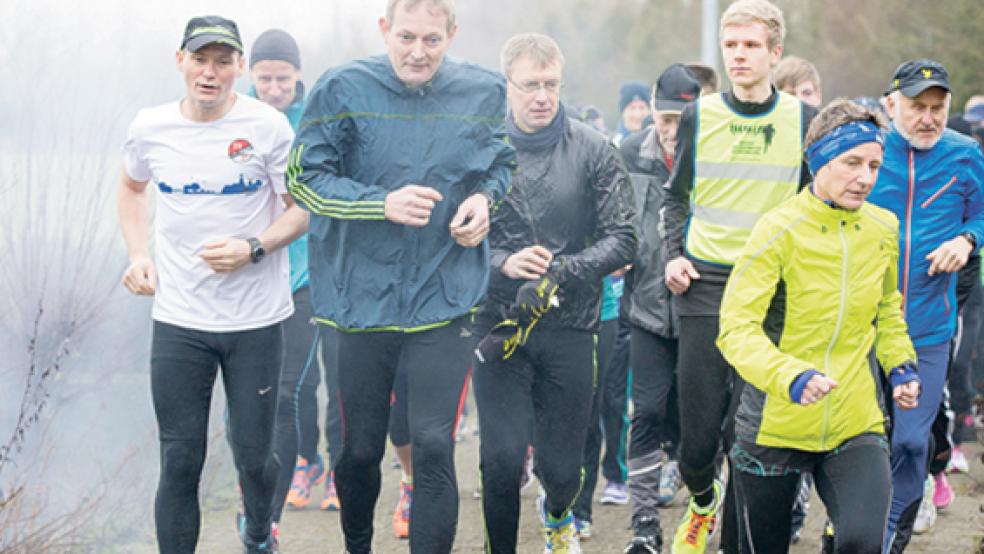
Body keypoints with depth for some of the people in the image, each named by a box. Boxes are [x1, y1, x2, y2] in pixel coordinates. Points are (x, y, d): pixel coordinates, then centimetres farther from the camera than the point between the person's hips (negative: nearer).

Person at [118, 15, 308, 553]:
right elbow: (132, 186, 22)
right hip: (178, 321, 1)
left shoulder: (267, 127, -8)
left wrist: (253, 248, -18)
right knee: (180, 463, 1)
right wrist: (138, 254, 7)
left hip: (255, 321, -1)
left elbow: (303, 210, -1)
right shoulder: (150, 127, 1)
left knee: (253, 456, 7)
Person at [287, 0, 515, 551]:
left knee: (434, 446, -9)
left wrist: (486, 198, -4)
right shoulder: (343, 89, -6)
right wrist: (383, 204, -18)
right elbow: (304, 179, -5)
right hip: (363, 295, 0)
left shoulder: (485, 93, 1)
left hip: (445, 299, 0)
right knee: (359, 449, 14)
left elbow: (504, 164, 18)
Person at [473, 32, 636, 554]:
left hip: (569, 329, 1)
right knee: (502, 458, -10)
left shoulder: (593, 150, 0)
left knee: (561, 465, 7)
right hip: (498, 325, 0)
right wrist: (504, 262, -16)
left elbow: (622, 240, -3)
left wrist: (560, 273, -17)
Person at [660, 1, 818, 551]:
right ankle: (703, 501, 34)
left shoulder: (803, 121, 4)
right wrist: (674, 254, 1)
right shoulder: (698, 116, 5)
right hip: (704, 285, 1)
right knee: (698, 438, 1)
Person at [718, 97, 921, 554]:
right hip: (775, 426, -3)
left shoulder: (883, 228, 3)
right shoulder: (780, 230, -13)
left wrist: (900, 365, 8)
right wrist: (791, 376, -33)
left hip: (856, 425, 3)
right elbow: (737, 329, -18)